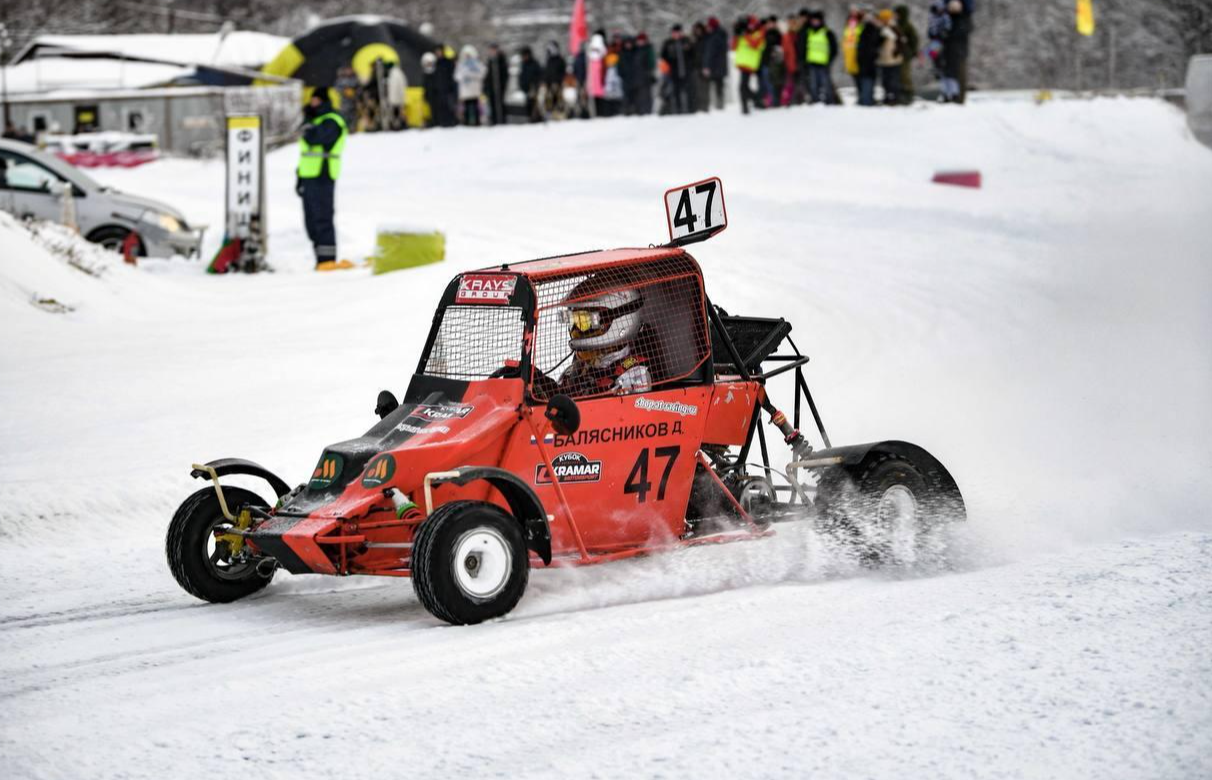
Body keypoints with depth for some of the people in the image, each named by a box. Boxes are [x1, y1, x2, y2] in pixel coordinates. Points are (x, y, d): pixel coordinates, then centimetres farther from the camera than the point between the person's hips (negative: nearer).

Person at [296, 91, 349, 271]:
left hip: (322, 177, -10)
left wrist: (308, 120, -10)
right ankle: (321, 259, 13)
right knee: (311, 222, 9)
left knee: (322, 219, -12)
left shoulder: (331, 122, -10)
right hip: (309, 177, 10)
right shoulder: (316, 120, 21)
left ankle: (328, 259, -12)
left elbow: (312, 138, -25)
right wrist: (300, 175, 22)